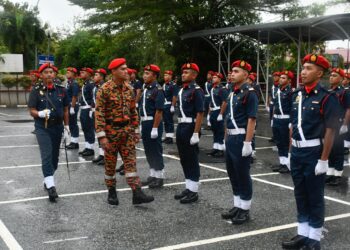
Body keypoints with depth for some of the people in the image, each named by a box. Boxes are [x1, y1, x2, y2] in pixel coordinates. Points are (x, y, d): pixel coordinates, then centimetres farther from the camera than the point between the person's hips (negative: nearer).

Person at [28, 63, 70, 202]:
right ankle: (50, 186, -14)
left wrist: (66, 128, 6)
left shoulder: (61, 90, 3)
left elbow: (65, 110, 8)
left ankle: (47, 180, 31)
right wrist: (40, 114, -27)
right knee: (47, 156, -12)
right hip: (42, 128, -4)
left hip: (57, 127, 4)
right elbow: (31, 111, -6)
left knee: (55, 157, 12)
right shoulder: (36, 90, -5)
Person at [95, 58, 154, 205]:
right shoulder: (104, 90, -12)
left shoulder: (129, 89, 6)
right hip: (111, 131, -4)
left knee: (131, 162, -1)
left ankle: (137, 194, -2)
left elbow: (133, 111, 13)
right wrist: (102, 136, -19)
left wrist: (136, 131, 11)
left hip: (127, 131, 5)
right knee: (110, 164, 7)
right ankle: (111, 192, 22)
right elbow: (99, 114, -15)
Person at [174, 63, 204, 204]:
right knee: (184, 160, 13)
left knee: (192, 160, 0)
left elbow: (200, 113, -17)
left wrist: (196, 134, -21)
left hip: (190, 127, -9)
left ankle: (194, 192, 9)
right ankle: (188, 188, 24)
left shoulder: (197, 91, -13)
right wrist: (180, 128, 16)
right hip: (181, 127, 9)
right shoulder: (182, 90, 13)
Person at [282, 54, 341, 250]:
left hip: (313, 152, -7)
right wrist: (291, 151, 13)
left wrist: (323, 160, -18)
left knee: (315, 197, 5)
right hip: (297, 152, 7)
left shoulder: (327, 97, -12)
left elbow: (330, 131, -15)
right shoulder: (297, 95, 8)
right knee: (300, 195, 14)